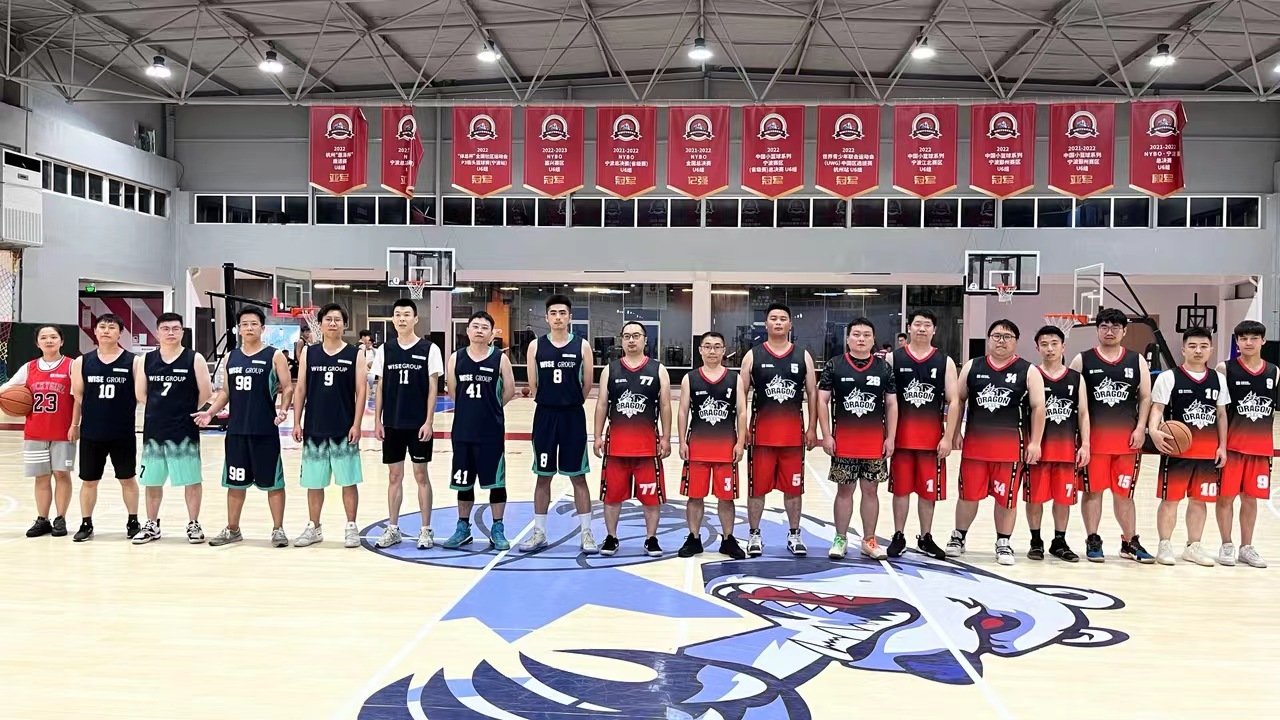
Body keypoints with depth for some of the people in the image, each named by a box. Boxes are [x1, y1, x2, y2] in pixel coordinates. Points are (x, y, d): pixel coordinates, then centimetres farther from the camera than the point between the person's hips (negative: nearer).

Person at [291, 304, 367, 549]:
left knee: (348, 481, 3)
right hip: (314, 428, 3)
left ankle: (351, 528, 14)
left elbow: (361, 390, -4)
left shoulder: (356, 354, -1)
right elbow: (300, 389, 7)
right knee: (314, 483, 10)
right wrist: (297, 423, 1)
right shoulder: (308, 353, 6)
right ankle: (313, 528, 23)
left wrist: (356, 424, -10)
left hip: (344, 429, -2)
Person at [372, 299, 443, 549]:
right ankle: (393, 529, 19)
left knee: (421, 475, 3)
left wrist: (428, 421, -10)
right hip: (392, 424, 3)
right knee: (394, 476, 9)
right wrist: (377, 420, 3)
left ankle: (426, 530, 13)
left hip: (418, 424, -3)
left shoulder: (429, 349, -3)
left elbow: (432, 388, -4)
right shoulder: (385, 350, 6)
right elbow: (380, 387, 8)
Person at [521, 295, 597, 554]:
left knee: (578, 477, 4)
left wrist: (569, 403, 8)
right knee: (543, 476, 9)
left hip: (573, 416, -1)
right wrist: (551, 404, 9)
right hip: (545, 415, 1)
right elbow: (533, 386, 6)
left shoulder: (582, 346, -2)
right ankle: (539, 532, 19)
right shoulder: (536, 346, 1)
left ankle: (586, 533, 12)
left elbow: (587, 385, 3)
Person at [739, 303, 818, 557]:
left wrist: (812, 428, 2)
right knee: (757, 486, 4)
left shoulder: (803, 356, 6)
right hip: (761, 432, -1)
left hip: (794, 433, 1)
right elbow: (741, 393, 3)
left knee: (793, 487, 8)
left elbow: (812, 393, 8)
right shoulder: (753, 355, 2)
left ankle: (794, 535, 21)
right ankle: (754, 535, 17)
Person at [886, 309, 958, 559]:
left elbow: (953, 402, 1)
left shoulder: (945, 362, 3)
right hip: (901, 436, 0)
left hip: (933, 437, 1)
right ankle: (898, 537, 16)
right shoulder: (893, 358, 1)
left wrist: (948, 437, -6)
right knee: (900, 488, 6)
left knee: (929, 490, 8)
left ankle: (925, 538, 21)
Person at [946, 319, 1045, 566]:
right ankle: (958, 537, 23)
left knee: (1006, 497, 6)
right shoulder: (972, 367, 7)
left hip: (1011, 446, -1)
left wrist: (1035, 442, -7)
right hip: (975, 443, 2)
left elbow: (1038, 407, -1)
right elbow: (958, 400, 12)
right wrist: (955, 433, 6)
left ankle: (1003, 544, 20)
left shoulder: (1028, 371, 1)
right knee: (968, 494, 8)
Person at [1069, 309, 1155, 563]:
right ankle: (1093, 541, 12)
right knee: (1092, 490, 3)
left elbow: (1145, 397, 9)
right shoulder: (1082, 360, 2)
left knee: (1124, 492, 9)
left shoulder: (1137, 361, 8)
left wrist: (1140, 428, -2)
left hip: (1127, 438, 2)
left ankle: (1130, 543, 18)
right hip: (1093, 437, -2)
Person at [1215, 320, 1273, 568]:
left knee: (1251, 498, 11)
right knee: (1226, 496, 2)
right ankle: (1226, 545, 14)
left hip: (1261, 446, 3)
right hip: (1231, 445, -3)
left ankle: (1247, 547, 21)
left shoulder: (1274, 372, 6)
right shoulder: (1225, 369, -5)